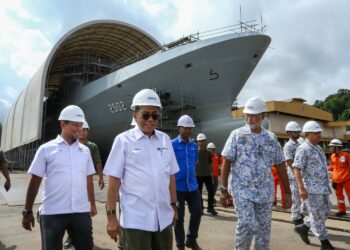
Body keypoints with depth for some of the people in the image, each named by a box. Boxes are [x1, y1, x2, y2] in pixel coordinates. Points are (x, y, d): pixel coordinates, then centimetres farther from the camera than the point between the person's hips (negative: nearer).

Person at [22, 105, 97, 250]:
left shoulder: (85, 150, 8)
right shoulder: (46, 149, -1)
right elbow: (35, 181, 0)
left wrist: (92, 204, 16)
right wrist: (27, 211, 1)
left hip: (81, 211, 3)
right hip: (53, 212, -3)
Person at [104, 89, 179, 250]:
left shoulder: (165, 139, 6)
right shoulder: (123, 140, -6)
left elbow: (171, 176, 11)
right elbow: (114, 179, -6)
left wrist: (173, 205, 12)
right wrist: (111, 215, -6)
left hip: (164, 218, 4)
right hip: (135, 220, -4)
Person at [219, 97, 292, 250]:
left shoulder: (271, 138, 5)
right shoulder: (237, 135, -4)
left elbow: (280, 165, 9)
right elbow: (227, 162, -4)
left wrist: (287, 192, 7)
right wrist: (223, 189, -7)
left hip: (265, 192, 4)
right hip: (243, 190, -3)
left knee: (264, 228, 9)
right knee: (247, 224, -12)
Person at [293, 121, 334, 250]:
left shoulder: (318, 148, 14)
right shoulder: (303, 149, -14)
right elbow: (296, 169, -18)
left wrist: (325, 185, 22)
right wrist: (301, 188, -24)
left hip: (323, 187, 9)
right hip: (312, 187, -9)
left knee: (325, 211, 15)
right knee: (318, 215, 0)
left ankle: (303, 227, 28)